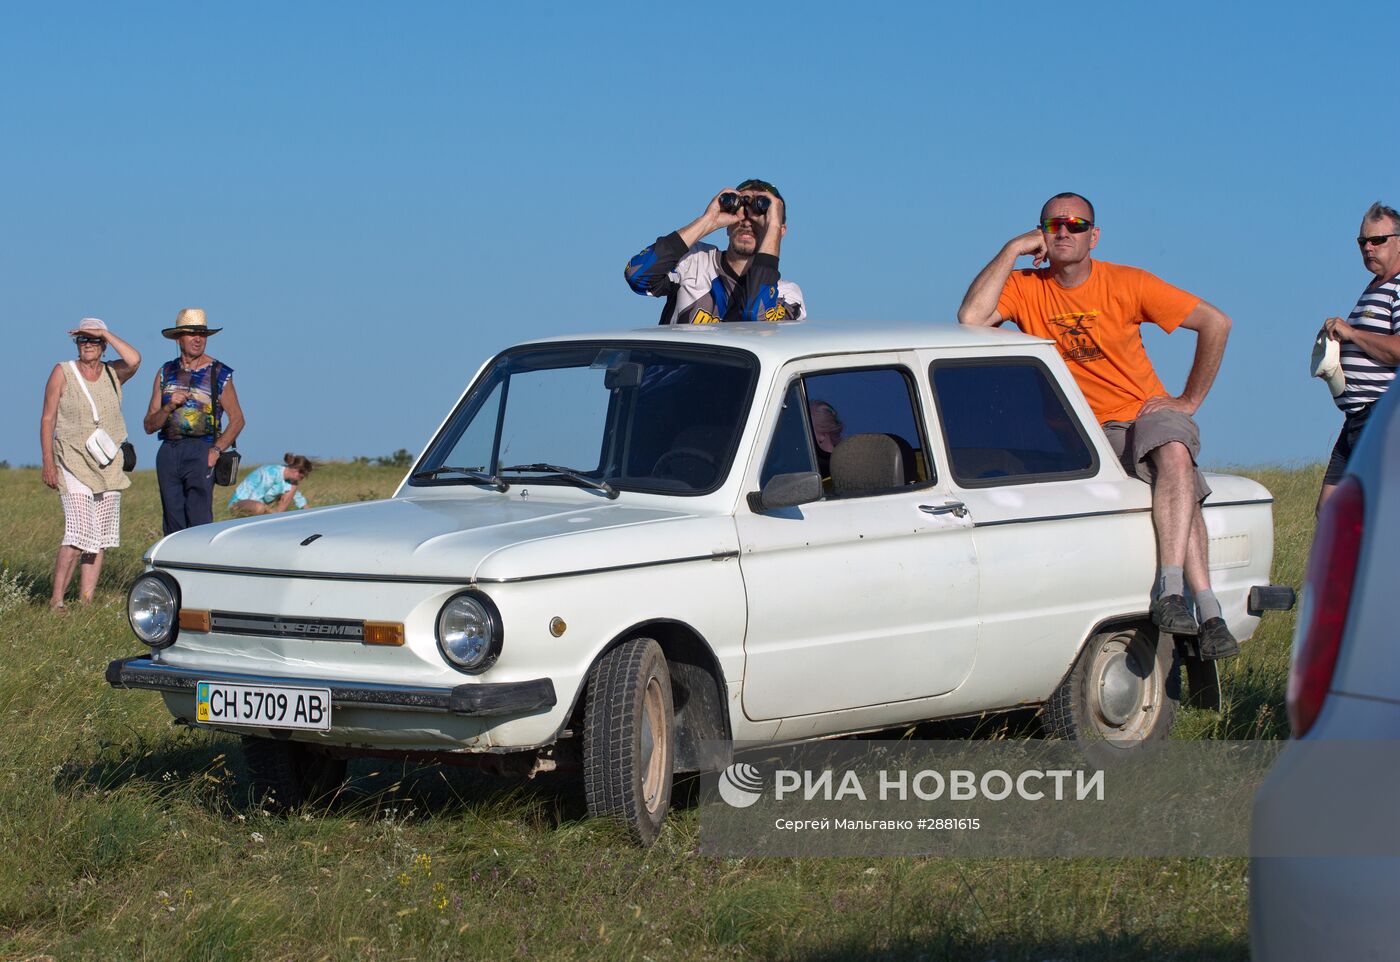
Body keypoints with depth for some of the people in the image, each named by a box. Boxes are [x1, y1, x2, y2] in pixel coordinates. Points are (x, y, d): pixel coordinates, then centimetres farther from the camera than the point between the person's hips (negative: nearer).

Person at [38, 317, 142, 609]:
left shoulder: (113, 373, 7)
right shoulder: (62, 373, 0)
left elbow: (134, 360, -15)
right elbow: (48, 418, -1)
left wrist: (105, 333, -9)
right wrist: (48, 462, -9)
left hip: (108, 466, 5)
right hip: (73, 464, -5)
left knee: (100, 539, 3)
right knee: (79, 534, -17)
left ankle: (86, 601, 7)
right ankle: (56, 601, -14)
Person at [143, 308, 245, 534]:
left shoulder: (219, 374, 4)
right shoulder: (166, 373, 13)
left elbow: (237, 418, 6)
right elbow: (149, 426, 13)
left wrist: (216, 450, -8)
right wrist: (169, 407, -8)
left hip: (200, 453, -4)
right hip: (168, 453, 4)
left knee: (199, 523, -14)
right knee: (174, 526, 2)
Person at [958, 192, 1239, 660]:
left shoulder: (1126, 284, -2)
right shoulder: (1025, 288, 0)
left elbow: (1215, 324, 2)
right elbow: (971, 318, -22)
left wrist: (1188, 400, 0)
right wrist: (1012, 249, -17)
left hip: (1144, 415, 0)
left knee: (1175, 455, -36)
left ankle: (1171, 592, -43)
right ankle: (1208, 613, -32)